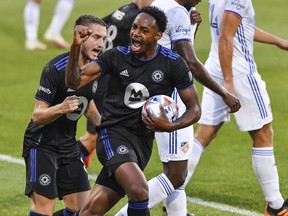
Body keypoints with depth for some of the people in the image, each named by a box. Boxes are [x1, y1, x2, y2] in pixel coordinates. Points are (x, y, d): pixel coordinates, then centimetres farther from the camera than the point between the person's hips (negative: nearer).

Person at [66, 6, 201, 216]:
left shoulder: (173, 64, -2)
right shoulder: (117, 56, -1)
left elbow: (194, 109, 2)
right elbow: (74, 81, -5)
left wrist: (170, 126, -17)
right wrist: (76, 47, -21)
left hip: (142, 141, 2)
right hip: (113, 134, -2)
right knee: (139, 191, -28)